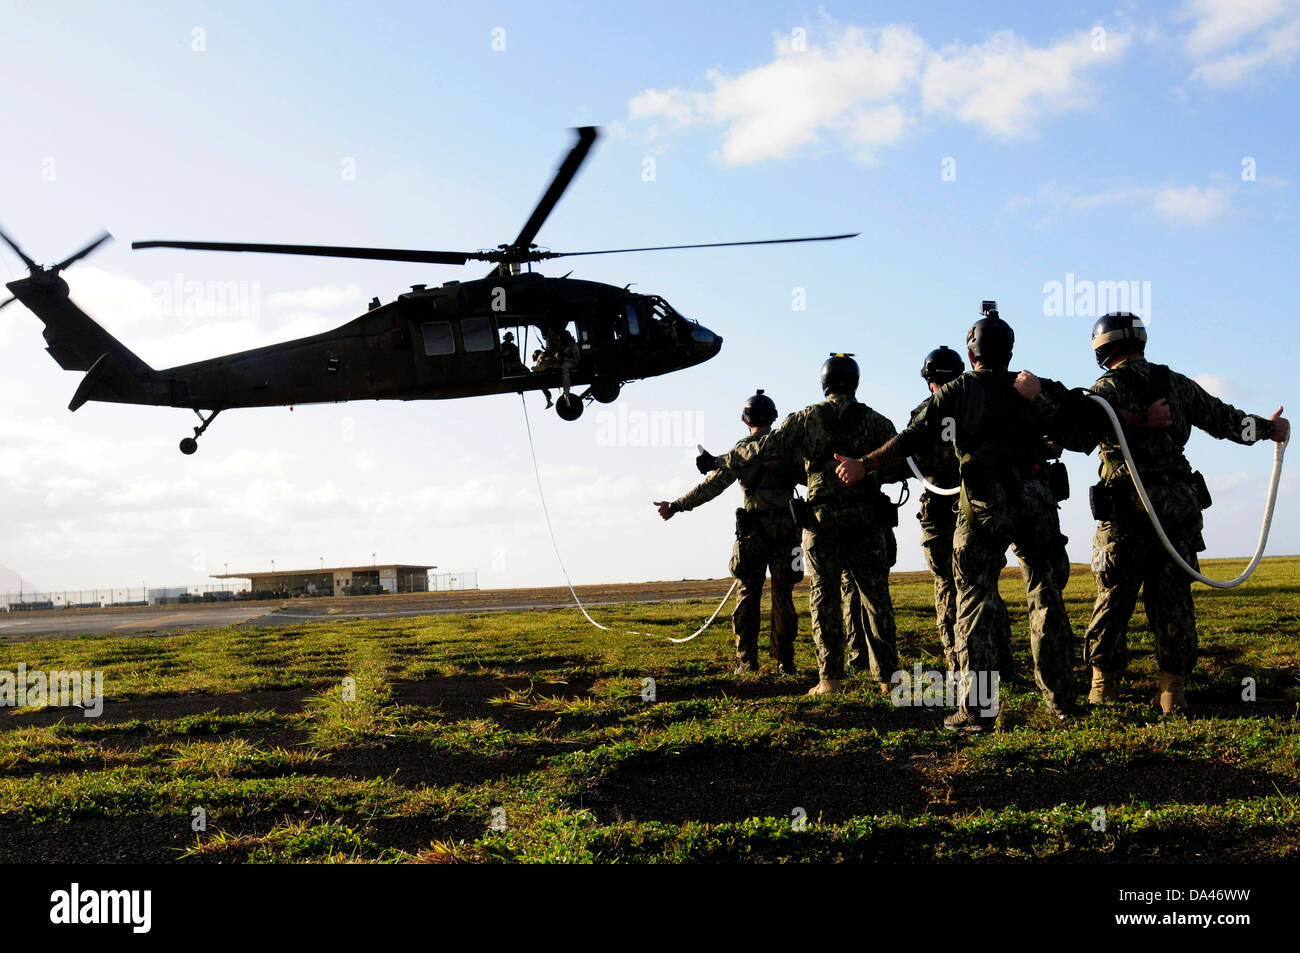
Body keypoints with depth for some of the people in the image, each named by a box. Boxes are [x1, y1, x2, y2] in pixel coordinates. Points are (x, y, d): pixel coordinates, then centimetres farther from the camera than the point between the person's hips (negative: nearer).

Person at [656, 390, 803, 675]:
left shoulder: (741, 450, -4)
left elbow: (712, 486, -8)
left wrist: (676, 506, -3)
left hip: (753, 532, -2)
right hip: (786, 531, 2)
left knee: (748, 595, 6)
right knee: (783, 597, 6)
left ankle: (746, 660, 4)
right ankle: (784, 661, 6)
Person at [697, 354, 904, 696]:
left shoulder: (805, 419, 0)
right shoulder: (875, 421, 2)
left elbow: (761, 450, 0)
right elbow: (899, 468, 0)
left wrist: (715, 461, 10)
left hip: (823, 520, -1)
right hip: (867, 521, 1)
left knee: (824, 597, 5)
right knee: (876, 596, 7)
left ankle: (830, 678, 2)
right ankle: (889, 676, 9)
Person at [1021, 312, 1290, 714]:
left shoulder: (1107, 388, -6)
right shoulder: (1177, 384, 9)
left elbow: (1079, 437, -21)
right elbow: (1224, 419, 16)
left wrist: (1043, 394, -22)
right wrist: (1269, 428, 32)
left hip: (1127, 512, -3)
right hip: (1179, 506, 4)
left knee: (1114, 596, 7)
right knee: (1172, 597, 6)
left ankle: (1104, 681, 16)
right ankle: (1173, 688, 5)